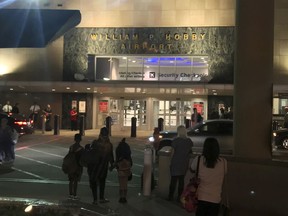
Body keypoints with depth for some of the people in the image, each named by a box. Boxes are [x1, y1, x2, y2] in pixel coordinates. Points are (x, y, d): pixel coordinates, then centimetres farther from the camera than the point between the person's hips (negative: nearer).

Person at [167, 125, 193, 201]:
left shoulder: (176, 140, -12)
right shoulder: (189, 141, 0)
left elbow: (173, 152, -9)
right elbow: (190, 151, 8)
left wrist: (171, 162, 1)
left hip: (176, 163, -4)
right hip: (184, 164, 4)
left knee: (173, 180, 4)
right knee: (181, 180, 12)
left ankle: (171, 196, 8)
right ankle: (180, 197, 16)